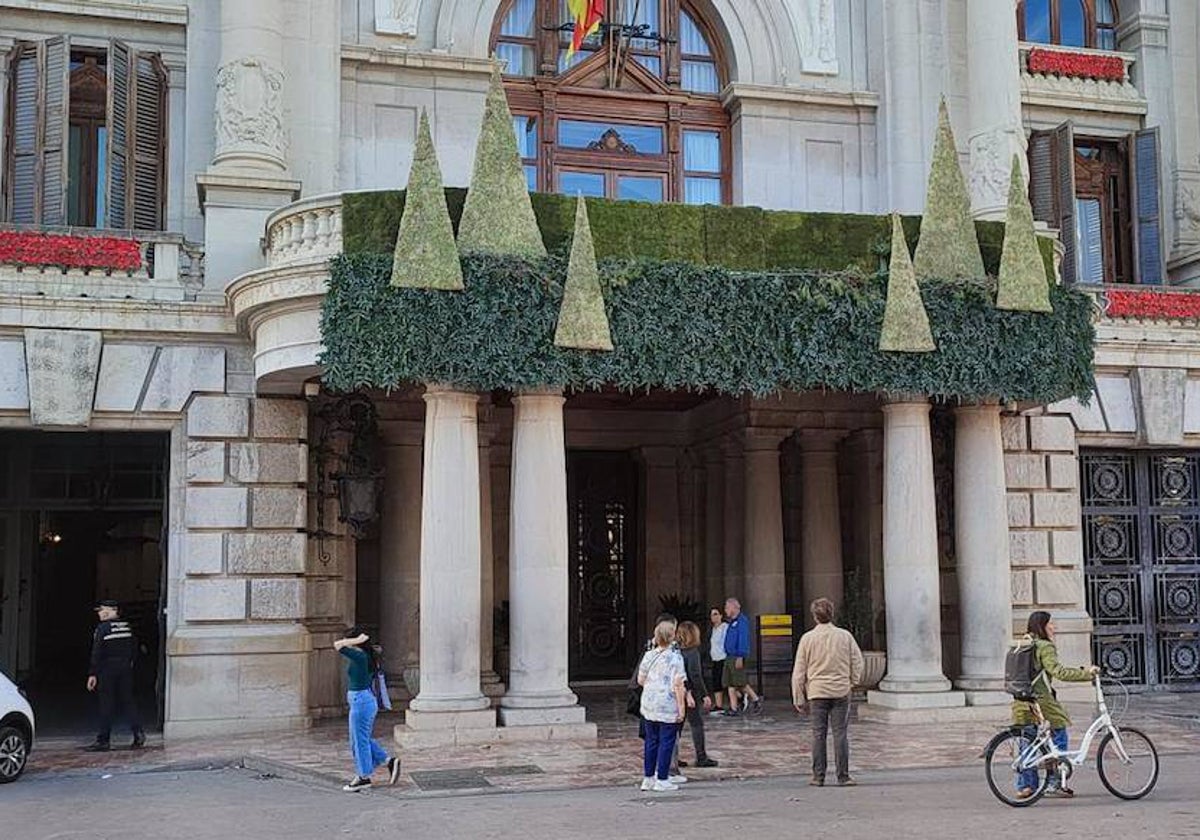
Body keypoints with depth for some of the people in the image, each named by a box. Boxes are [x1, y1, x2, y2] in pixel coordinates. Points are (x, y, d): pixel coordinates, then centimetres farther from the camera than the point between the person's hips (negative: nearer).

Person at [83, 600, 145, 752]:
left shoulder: (102, 628, -9)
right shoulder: (127, 626, 8)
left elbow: (97, 653, -13)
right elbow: (134, 648, 13)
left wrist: (92, 674, -12)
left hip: (108, 669, -5)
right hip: (126, 669, 5)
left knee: (107, 705, 0)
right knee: (127, 701, 9)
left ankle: (103, 740, 3)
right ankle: (138, 733, -3)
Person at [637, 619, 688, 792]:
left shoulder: (648, 655, 4)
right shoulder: (675, 658, -12)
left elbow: (640, 680, 9)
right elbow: (677, 685, -15)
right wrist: (681, 707, -10)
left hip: (649, 705, 6)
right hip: (668, 707, -5)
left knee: (651, 741, 14)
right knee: (666, 742, 3)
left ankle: (648, 778, 19)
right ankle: (662, 780, 6)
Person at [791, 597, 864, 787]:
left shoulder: (807, 638, -2)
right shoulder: (845, 636, -1)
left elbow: (799, 671, 1)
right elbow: (857, 663, 4)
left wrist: (799, 698, 8)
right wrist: (853, 681, 21)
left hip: (817, 692, 0)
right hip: (841, 691, 0)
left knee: (818, 734, 4)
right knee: (840, 733, 3)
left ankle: (818, 777, 6)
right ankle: (843, 777, 3)